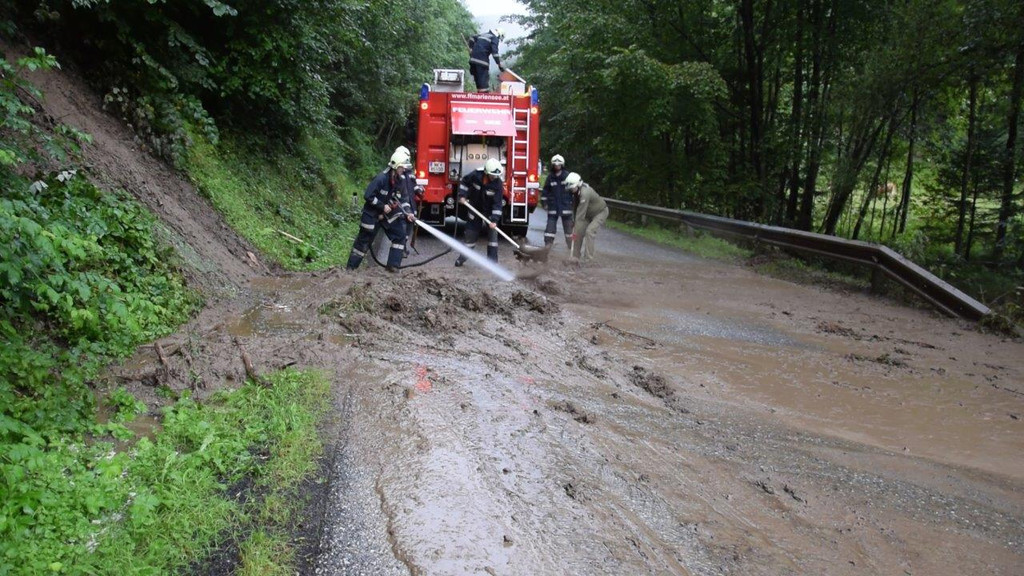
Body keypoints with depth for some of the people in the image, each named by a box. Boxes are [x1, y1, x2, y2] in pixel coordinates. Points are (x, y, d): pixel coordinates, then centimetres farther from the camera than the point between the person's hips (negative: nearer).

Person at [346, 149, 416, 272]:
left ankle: (392, 265, 2)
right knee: (363, 239, 1)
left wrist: (408, 213, -14)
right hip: (372, 214, -6)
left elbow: (404, 198, 2)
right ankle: (351, 266, 13)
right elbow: (368, 196, -23)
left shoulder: (402, 180, -4)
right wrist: (382, 206, -21)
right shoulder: (381, 178, -24)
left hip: (389, 214, 6)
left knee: (400, 235, -3)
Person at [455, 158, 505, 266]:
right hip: (475, 207, 1)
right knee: (470, 232, 8)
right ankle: (463, 256, 23)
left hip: (490, 210, -1)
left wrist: (494, 220, -32)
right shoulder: (476, 175, -22)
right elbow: (464, 181, 0)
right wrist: (462, 195, -8)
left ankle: (492, 260, -3)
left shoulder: (498, 184, -25)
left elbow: (498, 203, -26)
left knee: (493, 232, -9)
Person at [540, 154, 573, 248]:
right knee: (550, 226, 0)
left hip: (566, 205, -1)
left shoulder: (567, 176, -3)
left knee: (568, 226, 6)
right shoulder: (550, 176, 2)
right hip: (553, 206, 1)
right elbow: (545, 190, 9)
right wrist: (544, 202, 6)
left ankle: (570, 246, 16)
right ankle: (547, 246, 6)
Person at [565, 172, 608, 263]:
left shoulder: (585, 193, -36)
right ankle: (576, 256, 9)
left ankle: (588, 258, -20)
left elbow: (581, 215, -36)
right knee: (580, 231, -1)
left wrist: (576, 231, -34)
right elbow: (578, 210, -2)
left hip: (600, 212, -8)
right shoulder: (576, 192, -10)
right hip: (589, 213, 8)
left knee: (589, 231, -23)